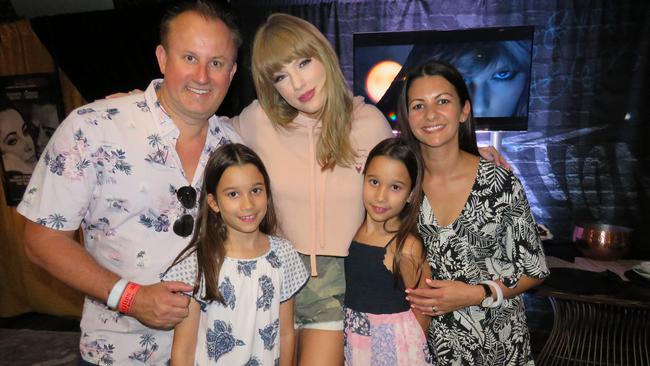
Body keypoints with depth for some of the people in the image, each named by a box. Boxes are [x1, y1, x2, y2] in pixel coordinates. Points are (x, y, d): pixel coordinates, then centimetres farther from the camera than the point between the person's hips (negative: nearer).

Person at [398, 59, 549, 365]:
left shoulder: (500, 182, -16)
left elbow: (533, 270, -6)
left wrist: (476, 295, -18)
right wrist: (410, 294, -12)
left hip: (495, 341, -1)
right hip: (426, 338, 2)